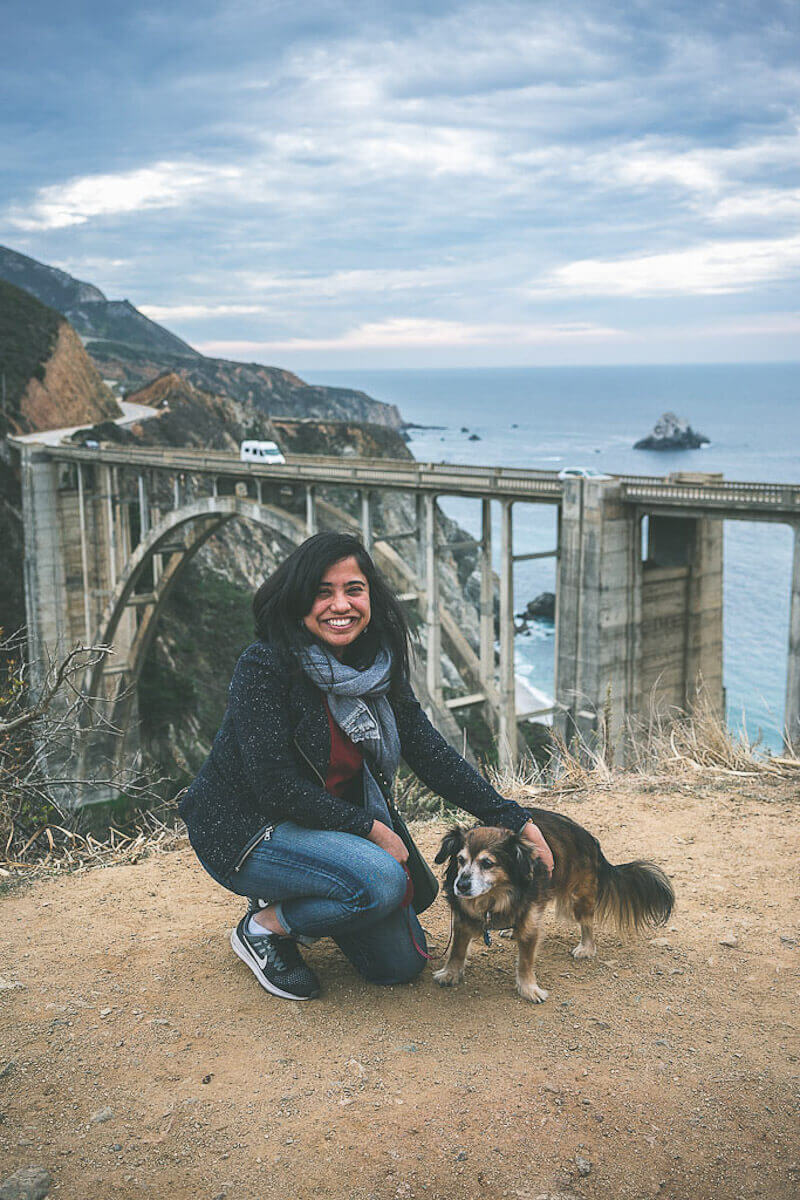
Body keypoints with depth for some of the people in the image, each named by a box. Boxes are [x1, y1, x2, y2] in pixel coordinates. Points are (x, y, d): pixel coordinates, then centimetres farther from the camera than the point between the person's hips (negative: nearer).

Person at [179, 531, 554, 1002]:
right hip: (243, 830, -7)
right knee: (382, 881, -30)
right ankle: (264, 927, -5)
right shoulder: (265, 666, -21)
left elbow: (434, 754, -2)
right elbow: (274, 783, -25)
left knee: (403, 961, 4)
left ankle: (295, 901, 23)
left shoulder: (381, 669, -2)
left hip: (330, 830, 7)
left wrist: (513, 820, -9)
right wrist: (370, 829, -21)